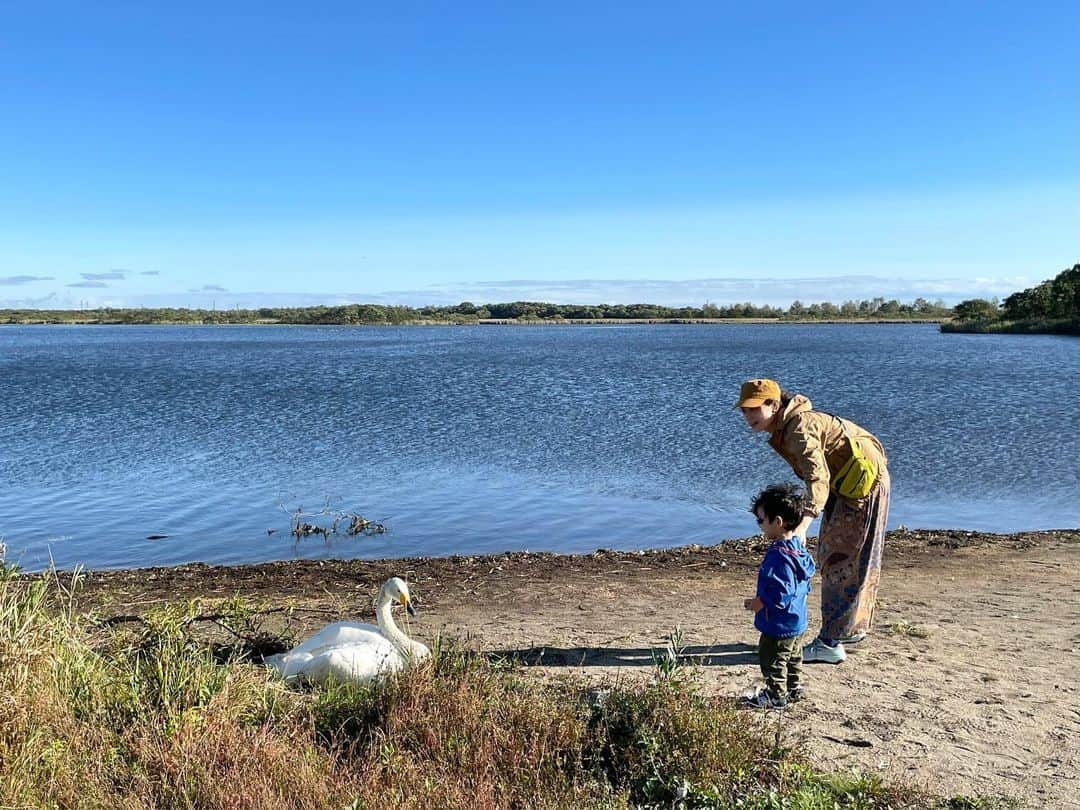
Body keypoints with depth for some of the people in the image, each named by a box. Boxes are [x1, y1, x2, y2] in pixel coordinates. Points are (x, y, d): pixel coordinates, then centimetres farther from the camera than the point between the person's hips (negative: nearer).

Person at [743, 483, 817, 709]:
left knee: (772, 661, 7)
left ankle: (776, 696, 20)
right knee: (793, 658, 24)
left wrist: (760, 603, -17)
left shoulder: (779, 556, -30)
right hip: (797, 621, 10)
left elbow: (780, 592, -31)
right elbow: (805, 584, 12)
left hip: (779, 625, -10)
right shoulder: (798, 547, 2)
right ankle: (794, 689, 38)